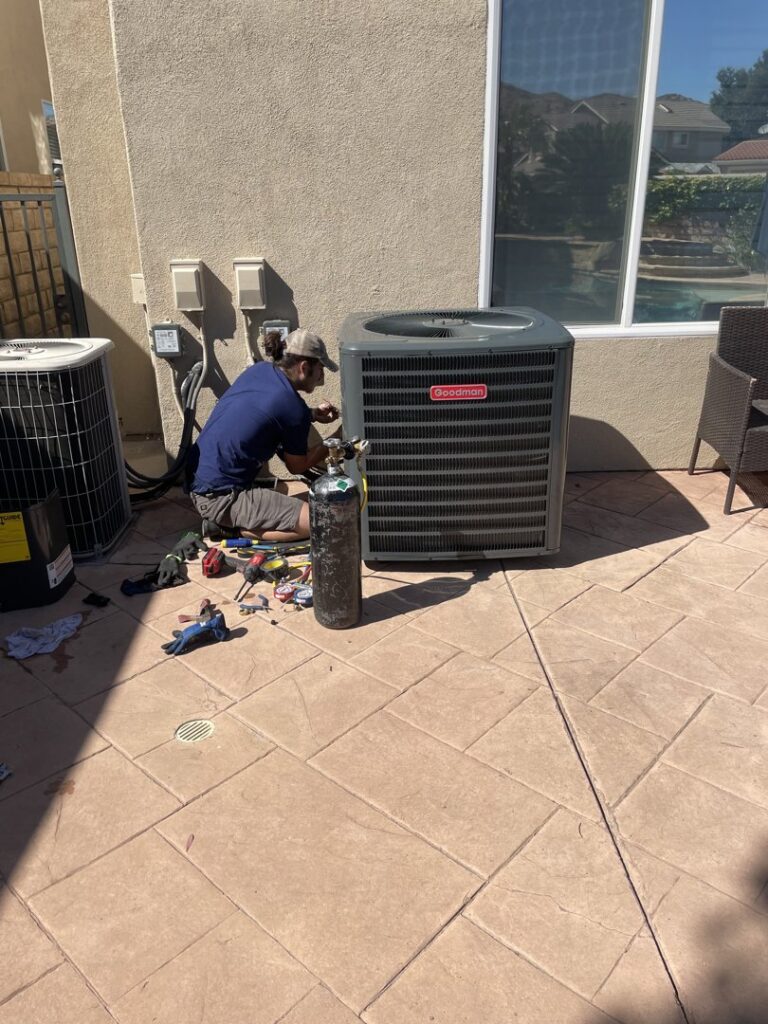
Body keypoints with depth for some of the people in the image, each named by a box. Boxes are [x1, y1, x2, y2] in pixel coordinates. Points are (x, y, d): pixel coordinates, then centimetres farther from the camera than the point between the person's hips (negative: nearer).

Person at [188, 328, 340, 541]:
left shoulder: (259, 370, 4)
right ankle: (228, 528, -4)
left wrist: (312, 415, 16)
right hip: (220, 497, -9)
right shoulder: (294, 409, -16)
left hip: (199, 482, 9)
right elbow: (297, 466, 0)